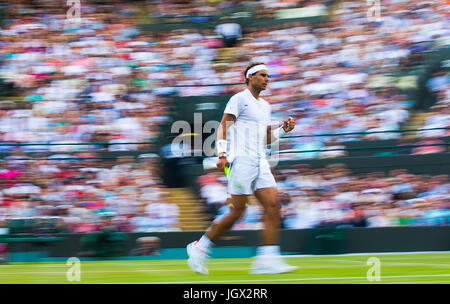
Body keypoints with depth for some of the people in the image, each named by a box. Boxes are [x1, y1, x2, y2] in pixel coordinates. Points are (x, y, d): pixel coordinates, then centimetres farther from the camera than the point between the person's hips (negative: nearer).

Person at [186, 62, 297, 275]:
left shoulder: (265, 105, 21)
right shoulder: (239, 99, -3)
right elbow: (223, 126, -9)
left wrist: (283, 130, 10)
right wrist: (222, 154, -19)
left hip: (260, 164, 8)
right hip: (242, 162, -8)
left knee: (272, 208, -7)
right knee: (236, 212, -8)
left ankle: (267, 259, -10)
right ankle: (199, 248, 7)